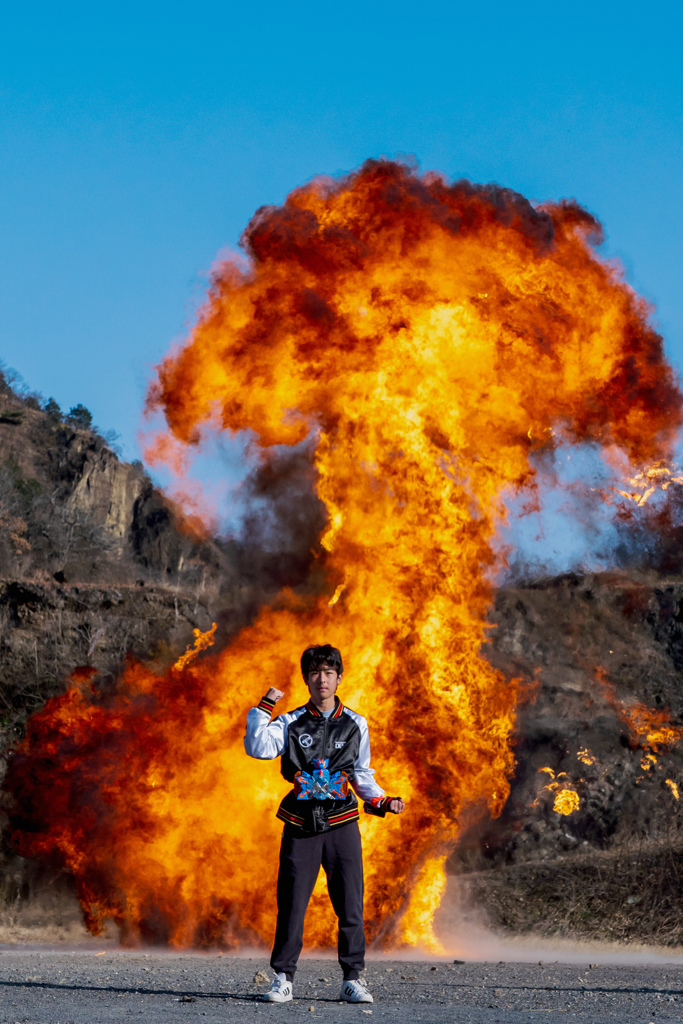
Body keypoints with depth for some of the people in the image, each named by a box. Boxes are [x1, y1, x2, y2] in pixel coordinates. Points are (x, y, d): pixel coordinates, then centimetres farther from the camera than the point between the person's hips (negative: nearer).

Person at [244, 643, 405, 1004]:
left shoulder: (355, 724, 10)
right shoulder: (291, 723, 6)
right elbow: (257, 748, -10)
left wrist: (382, 802, 2)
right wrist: (264, 707, -12)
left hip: (341, 824, 1)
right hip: (300, 825, -1)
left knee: (350, 904, -1)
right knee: (291, 904, -2)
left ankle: (352, 980, 6)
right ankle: (283, 978, 6)